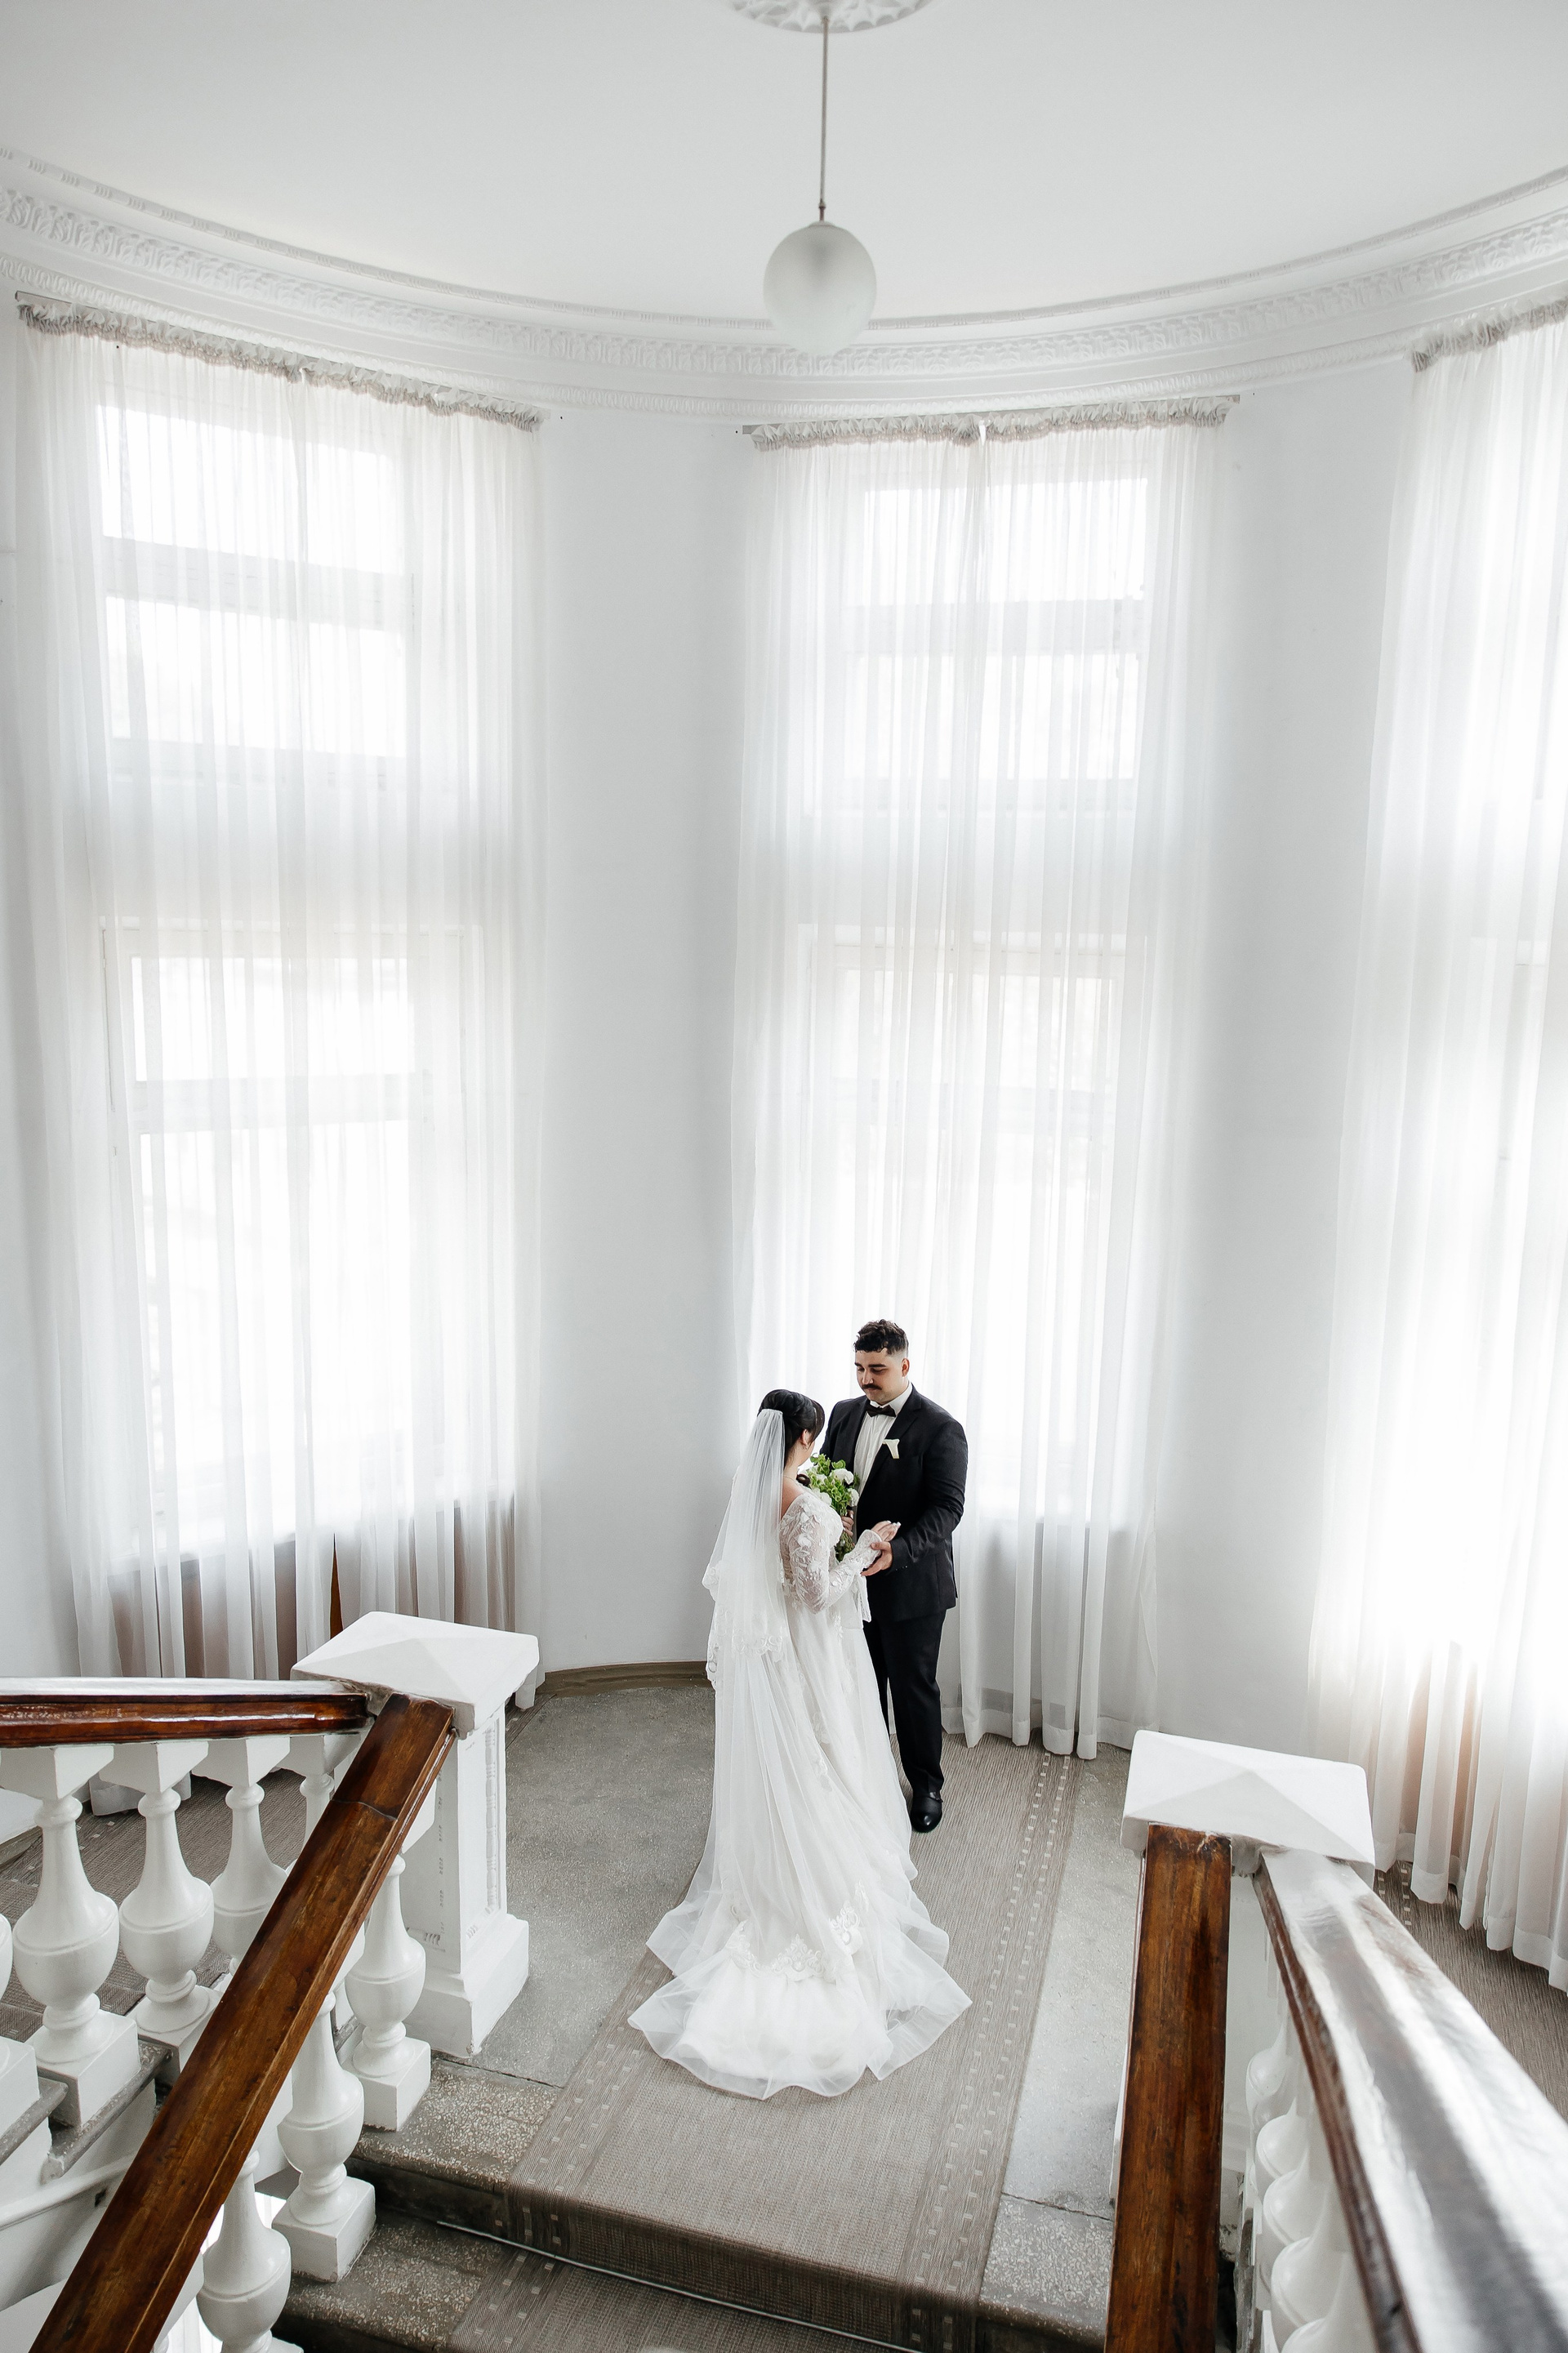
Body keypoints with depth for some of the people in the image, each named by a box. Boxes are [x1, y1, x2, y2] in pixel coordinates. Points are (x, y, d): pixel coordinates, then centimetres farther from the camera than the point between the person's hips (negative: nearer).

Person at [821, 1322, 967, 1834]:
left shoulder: (940, 1428, -15)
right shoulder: (844, 1413, 4)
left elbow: (947, 1507, -19)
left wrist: (896, 1550, -32)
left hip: (911, 1583, -5)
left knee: (914, 1687, 9)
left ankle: (926, 1784, 29)